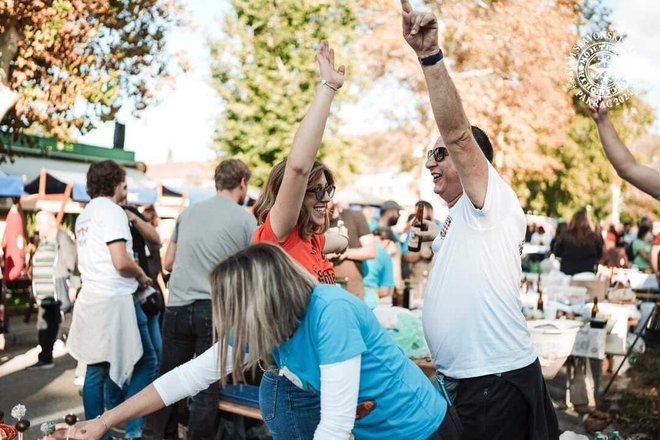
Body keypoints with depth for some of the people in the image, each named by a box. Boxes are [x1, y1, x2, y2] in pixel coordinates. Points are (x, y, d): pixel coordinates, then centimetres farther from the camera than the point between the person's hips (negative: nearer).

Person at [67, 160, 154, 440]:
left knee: (96, 369, 12)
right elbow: (121, 262, -20)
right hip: (115, 300, -9)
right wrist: (141, 275, -3)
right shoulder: (112, 211, -11)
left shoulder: (84, 215, 17)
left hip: (90, 299, 9)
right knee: (145, 363, 0)